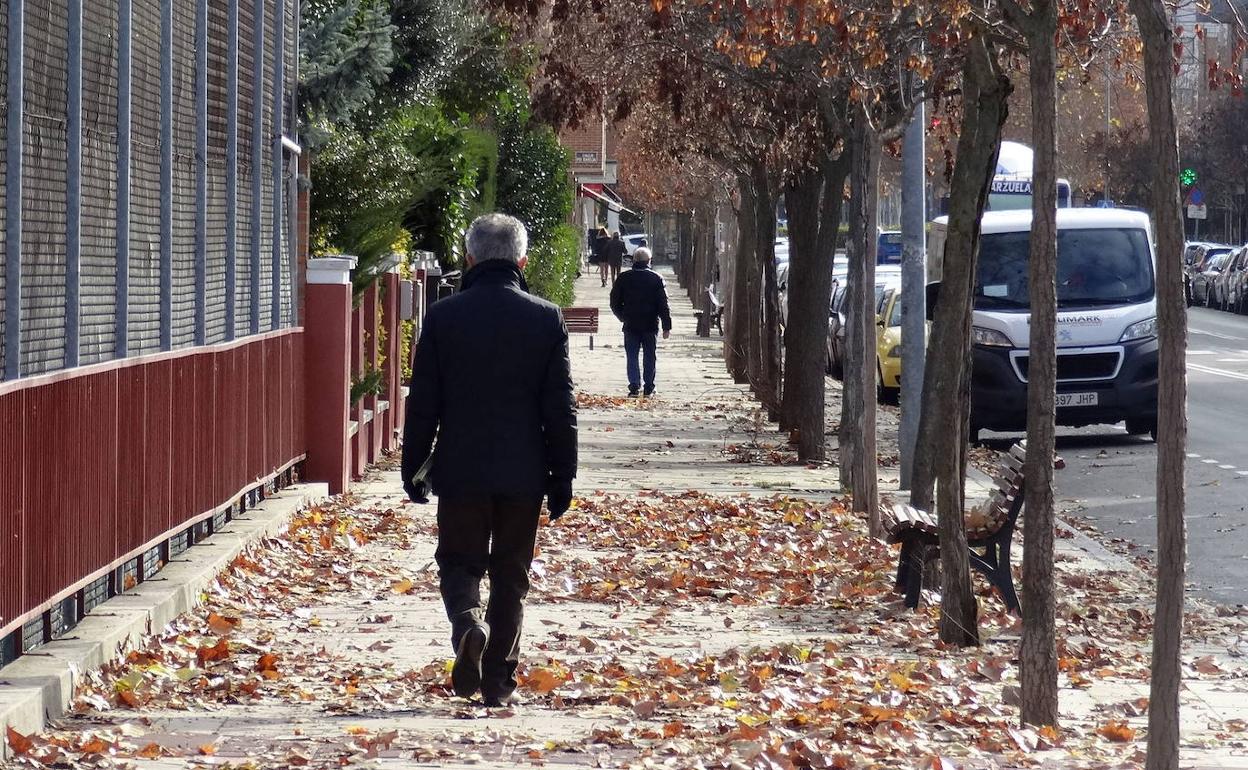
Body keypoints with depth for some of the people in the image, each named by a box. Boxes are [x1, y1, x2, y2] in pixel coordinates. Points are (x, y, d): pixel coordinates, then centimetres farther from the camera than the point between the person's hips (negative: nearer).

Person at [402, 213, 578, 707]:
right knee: (510, 576, 10)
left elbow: (423, 403, -1)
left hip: (460, 470, -1)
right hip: (523, 473, 1)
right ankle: (499, 681, 10)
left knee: (460, 562, 12)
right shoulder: (546, 319, -3)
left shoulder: (443, 316, -4)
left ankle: (468, 621, -19)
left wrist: (413, 468, 8)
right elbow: (560, 408, -1)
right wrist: (562, 478, 6)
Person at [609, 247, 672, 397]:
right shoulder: (656, 279, -4)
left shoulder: (624, 278, 0)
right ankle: (649, 388, 11)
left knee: (631, 356, 5)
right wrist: (667, 326, -3)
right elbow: (663, 305, -5)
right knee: (649, 357, 9)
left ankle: (634, 386, -7)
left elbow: (614, 303, 4)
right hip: (650, 325, 0)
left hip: (630, 325, 0)